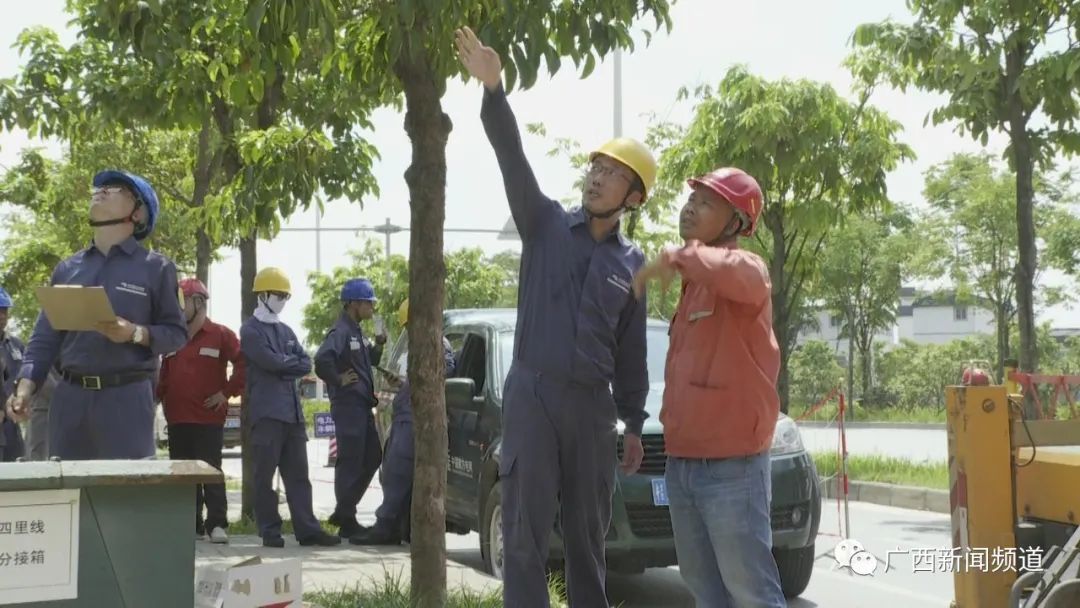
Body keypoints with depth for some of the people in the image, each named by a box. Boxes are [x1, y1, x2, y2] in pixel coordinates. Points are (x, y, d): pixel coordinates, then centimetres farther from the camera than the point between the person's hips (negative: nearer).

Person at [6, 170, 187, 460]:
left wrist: (135, 333, -16)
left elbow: (176, 332, 2)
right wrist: (25, 385, -3)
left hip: (127, 397, -4)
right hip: (70, 395, 4)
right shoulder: (67, 268, 14)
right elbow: (45, 337, 12)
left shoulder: (156, 268, 4)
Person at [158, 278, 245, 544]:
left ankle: (217, 524, -3)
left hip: (209, 418, -6)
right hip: (176, 419, 6)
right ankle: (191, 524, 14)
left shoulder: (220, 335, -2)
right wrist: (160, 396, 7)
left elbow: (244, 363, -6)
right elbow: (164, 373, 22)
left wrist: (228, 391, -9)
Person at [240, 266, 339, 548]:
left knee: (298, 474, 5)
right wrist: (292, 361, 1)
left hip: (293, 412, 7)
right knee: (265, 475, -2)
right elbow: (271, 361, -16)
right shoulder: (251, 330, -2)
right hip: (266, 412, -7)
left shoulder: (286, 331, 21)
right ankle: (270, 531, 2)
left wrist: (283, 365, -6)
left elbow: (306, 364, 10)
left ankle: (307, 529, 5)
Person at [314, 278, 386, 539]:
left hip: (362, 405, 10)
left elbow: (368, 362, 26)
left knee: (372, 458, 14)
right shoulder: (340, 332, -14)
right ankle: (346, 521, 2)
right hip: (348, 405, -10)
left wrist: (378, 346, 8)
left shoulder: (357, 332, 16)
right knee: (350, 461, -5)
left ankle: (343, 513, 21)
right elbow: (322, 360, -30)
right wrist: (339, 380, -18)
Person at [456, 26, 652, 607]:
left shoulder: (631, 262, 9)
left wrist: (634, 423, 10)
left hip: (593, 405, 3)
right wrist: (493, 89, -29)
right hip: (533, 394, -3)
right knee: (526, 531, -3)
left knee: (588, 533, 10)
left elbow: (631, 350, 13)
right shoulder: (546, 224, 2)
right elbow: (514, 161, -14)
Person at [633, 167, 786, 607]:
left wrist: (678, 258, -34)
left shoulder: (742, 269, -10)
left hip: (732, 466, -9)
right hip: (681, 463, 9)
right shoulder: (693, 285, 17)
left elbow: (744, 276, -37)